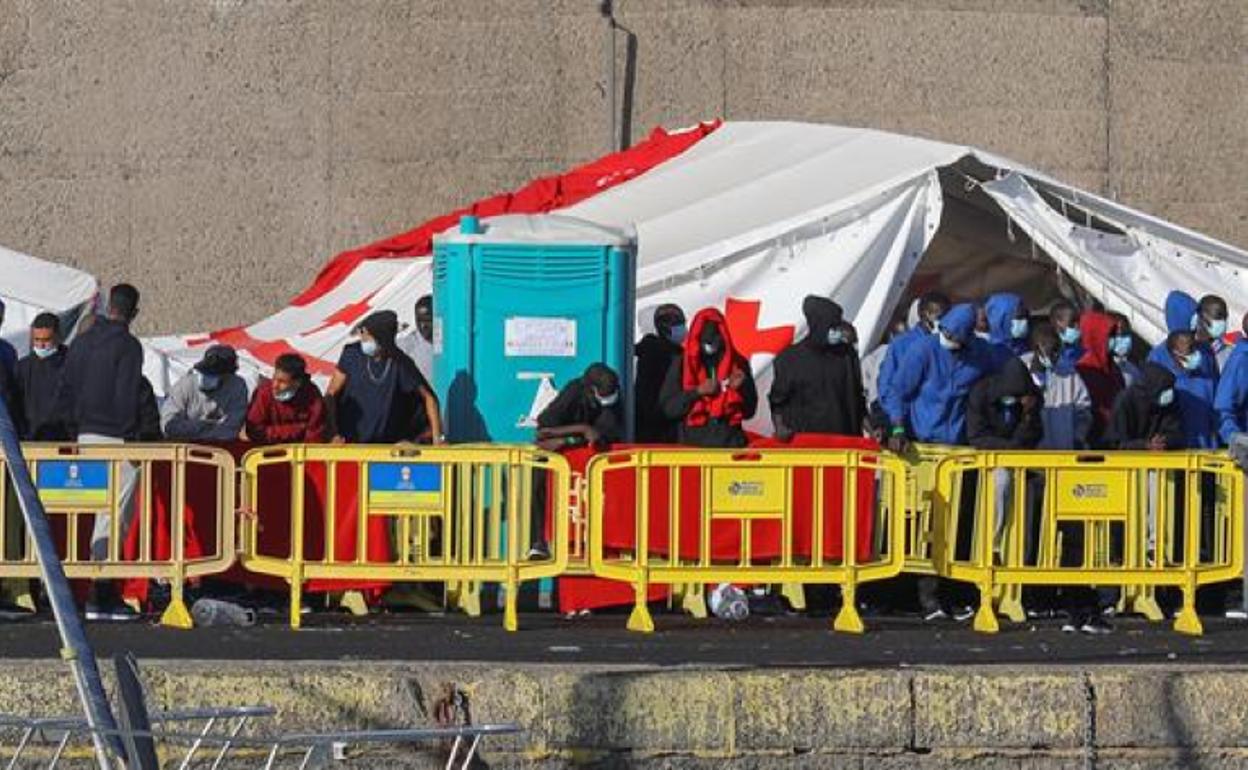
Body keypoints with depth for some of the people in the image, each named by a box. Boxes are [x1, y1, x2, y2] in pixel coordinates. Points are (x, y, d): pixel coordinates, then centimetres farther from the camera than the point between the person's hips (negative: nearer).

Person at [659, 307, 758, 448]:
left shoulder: (738, 364, 9)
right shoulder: (682, 365, 6)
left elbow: (749, 411, 12)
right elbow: (668, 407, 2)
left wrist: (740, 388, -7)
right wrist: (697, 392, -10)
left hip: (729, 441, 1)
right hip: (693, 441, -1)